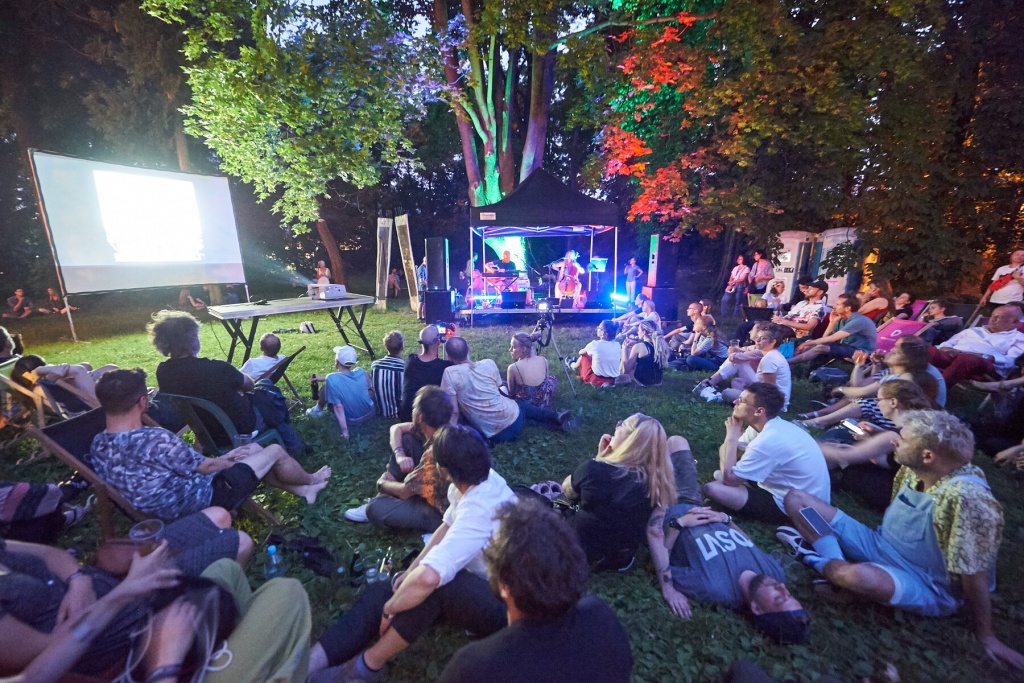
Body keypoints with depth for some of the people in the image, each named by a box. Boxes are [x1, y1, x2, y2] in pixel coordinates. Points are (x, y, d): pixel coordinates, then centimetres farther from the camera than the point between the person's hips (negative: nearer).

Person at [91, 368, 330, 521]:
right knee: (276, 452, 4)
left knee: (255, 449, 19)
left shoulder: (98, 446, -4)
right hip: (204, 499, -9)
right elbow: (204, 467, -18)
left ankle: (302, 491, 33)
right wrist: (229, 461, 4)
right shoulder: (155, 439, -35)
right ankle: (311, 481, 34)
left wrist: (221, 458, 8)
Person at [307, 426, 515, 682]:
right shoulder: (483, 480, -9)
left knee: (430, 579, -34)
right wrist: (411, 570, -3)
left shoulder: (478, 512, -37)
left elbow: (428, 577, -47)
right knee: (381, 592, -4)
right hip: (482, 584, 8)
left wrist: (390, 608, -26)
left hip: (502, 606, -8)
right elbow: (448, 526, 6)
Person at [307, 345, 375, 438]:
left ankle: (318, 410, 34)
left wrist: (345, 432, -20)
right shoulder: (361, 372, -13)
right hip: (369, 414, 3)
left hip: (351, 420, -3)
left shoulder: (331, 379, -26)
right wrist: (323, 378, 15)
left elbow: (339, 408, -24)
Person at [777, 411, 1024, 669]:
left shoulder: (966, 497, -28)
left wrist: (985, 635, -11)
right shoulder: (912, 470, -7)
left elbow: (974, 575, -19)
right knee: (796, 498, -3)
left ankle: (820, 560, -11)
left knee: (860, 577, -43)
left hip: (926, 585, -6)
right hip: (880, 546, 7)